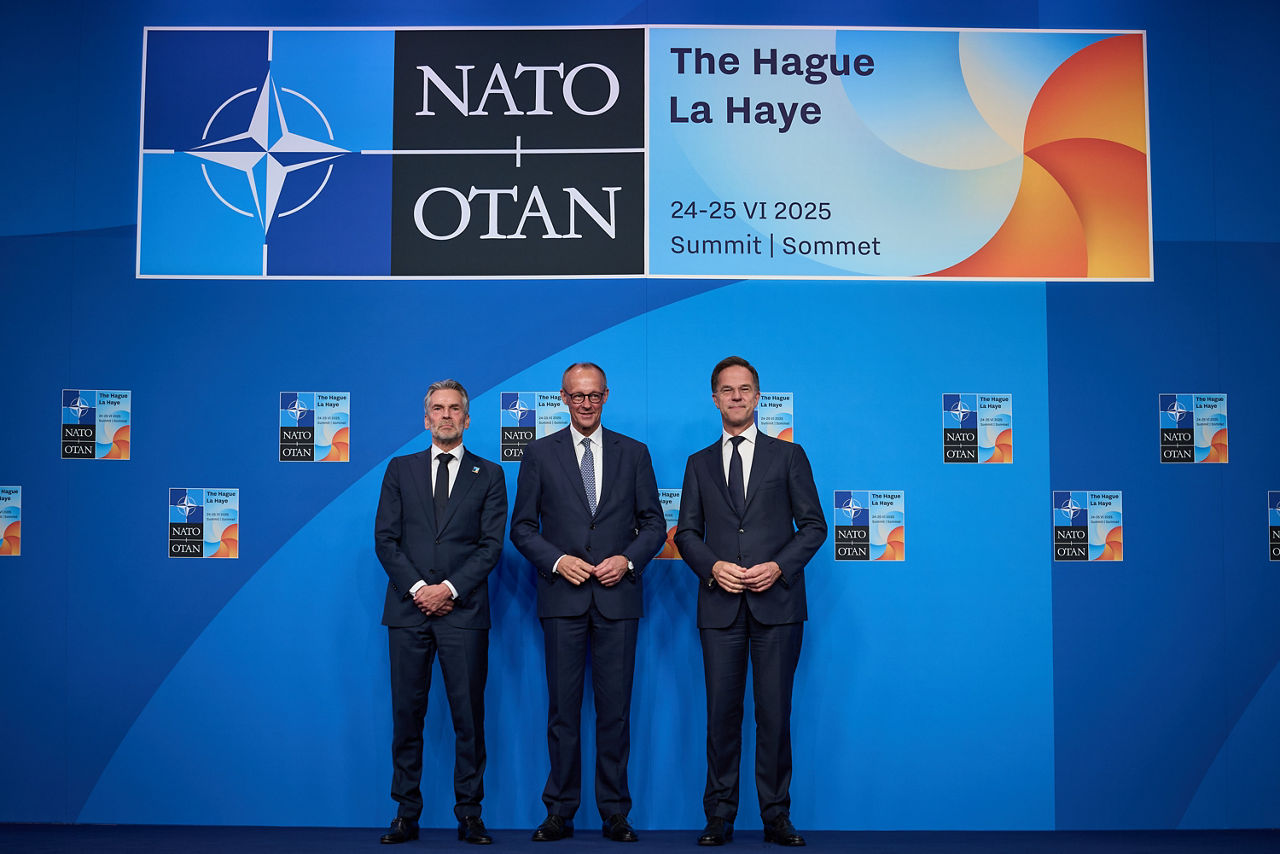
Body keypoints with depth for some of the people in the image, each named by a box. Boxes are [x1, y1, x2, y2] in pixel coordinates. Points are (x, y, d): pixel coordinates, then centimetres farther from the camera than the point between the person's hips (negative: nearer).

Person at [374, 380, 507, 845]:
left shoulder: (489, 475, 8)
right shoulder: (400, 469, 12)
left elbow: (491, 544, 0)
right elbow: (385, 538, 5)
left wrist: (449, 589, -10)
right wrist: (417, 588, -8)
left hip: (463, 611, -1)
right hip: (408, 609, 1)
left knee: (469, 715, 1)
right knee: (407, 714, 4)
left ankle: (469, 815, 11)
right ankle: (407, 815, 15)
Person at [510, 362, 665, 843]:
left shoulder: (633, 453, 9)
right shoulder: (539, 454, 6)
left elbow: (653, 522, 9)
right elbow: (522, 527, 6)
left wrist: (629, 559, -8)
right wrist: (557, 561, -10)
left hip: (617, 596, 1)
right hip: (562, 597, 0)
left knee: (615, 709, 4)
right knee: (563, 708, 4)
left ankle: (614, 813, 15)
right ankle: (560, 812, 15)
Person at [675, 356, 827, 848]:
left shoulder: (788, 456, 9)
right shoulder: (699, 464, 14)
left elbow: (813, 525, 5)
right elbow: (686, 532, 11)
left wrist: (779, 566, -10)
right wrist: (713, 566, -8)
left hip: (777, 603, -1)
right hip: (720, 605, 2)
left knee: (774, 713, 2)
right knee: (722, 714, 4)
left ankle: (776, 817, 14)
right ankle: (720, 817, 14)